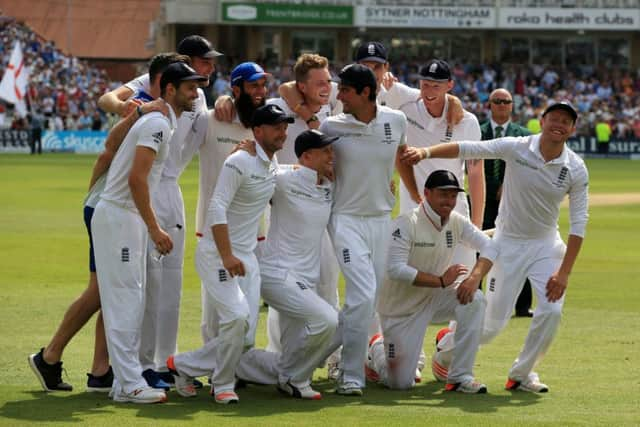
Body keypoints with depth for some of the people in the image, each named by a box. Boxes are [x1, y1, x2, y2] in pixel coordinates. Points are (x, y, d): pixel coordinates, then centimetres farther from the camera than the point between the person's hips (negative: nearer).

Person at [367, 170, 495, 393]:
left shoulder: (457, 222, -4)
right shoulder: (407, 224, -22)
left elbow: (488, 247, -6)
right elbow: (395, 269, -30)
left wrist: (474, 278, -25)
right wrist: (441, 281, -31)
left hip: (434, 299, 5)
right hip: (401, 307, -5)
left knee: (475, 300, -24)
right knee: (400, 383, -6)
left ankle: (461, 376, -16)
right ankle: (377, 349, 30)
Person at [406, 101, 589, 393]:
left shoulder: (575, 169, -11)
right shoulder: (516, 148, -15)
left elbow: (578, 223, -11)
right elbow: (467, 149, -20)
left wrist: (564, 272, -17)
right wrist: (426, 152, -36)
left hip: (546, 245, 2)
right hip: (509, 242, -2)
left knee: (551, 311, -16)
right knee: (493, 323, -2)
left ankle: (521, 374, 6)